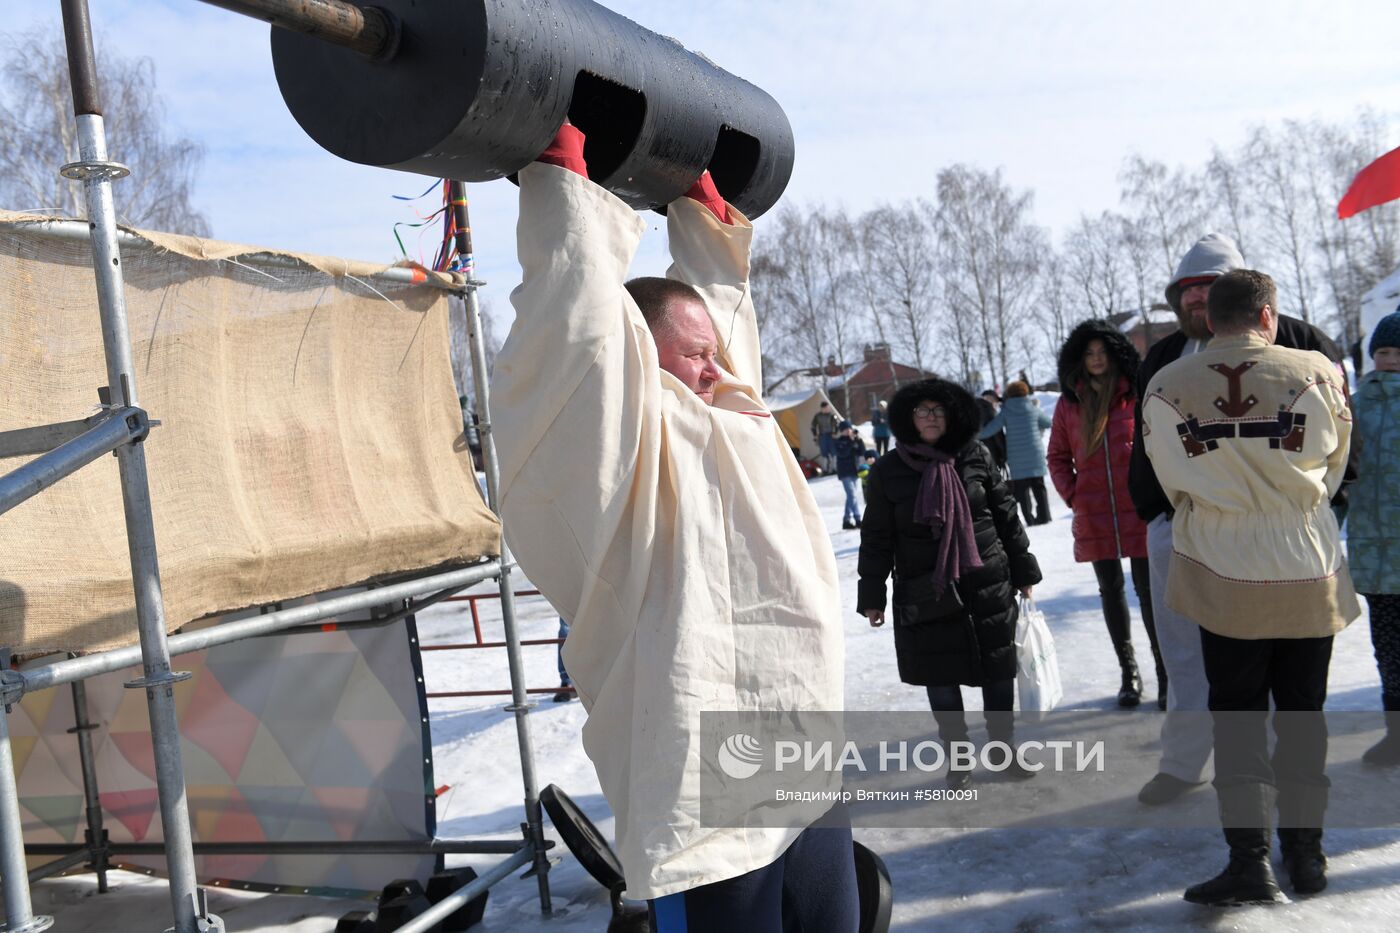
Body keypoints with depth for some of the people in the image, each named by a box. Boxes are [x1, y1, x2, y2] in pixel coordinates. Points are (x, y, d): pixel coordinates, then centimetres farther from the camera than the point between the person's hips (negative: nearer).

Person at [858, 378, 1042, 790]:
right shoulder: (888, 470, -3)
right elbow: (876, 538, 1)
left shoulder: (976, 457, 1)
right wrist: (872, 594, 0)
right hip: (925, 593, -1)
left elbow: (1006, 515, 8)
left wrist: (1023, 569, 11)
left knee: (999, 668, 8)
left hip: (987, 585, 1)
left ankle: (1002, 747, 28)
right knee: (941, 676, 6)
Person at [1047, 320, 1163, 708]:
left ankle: (1165, 673, 7)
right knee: (1111, 591, 12)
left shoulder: (1137, 395, -3)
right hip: (1094, 517, 3)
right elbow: (1057, 457, 12)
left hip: (1139, 512, -3)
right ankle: (1128, 672, 24)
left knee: (1148, 590, -3)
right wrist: (1073, 497, 2)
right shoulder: (1069, 403, 6)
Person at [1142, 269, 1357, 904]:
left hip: (1223, 578, 0)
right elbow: (1335, 463, 6)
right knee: (1302, 713, 15)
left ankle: (1249, 858, 3)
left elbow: (1172, 487, 0)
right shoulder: (1316, 372, -8)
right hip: (1311, 574, 1)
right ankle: (1304, 852, 23)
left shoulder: (1166, 388, -8)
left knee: (1236, 714, 10)